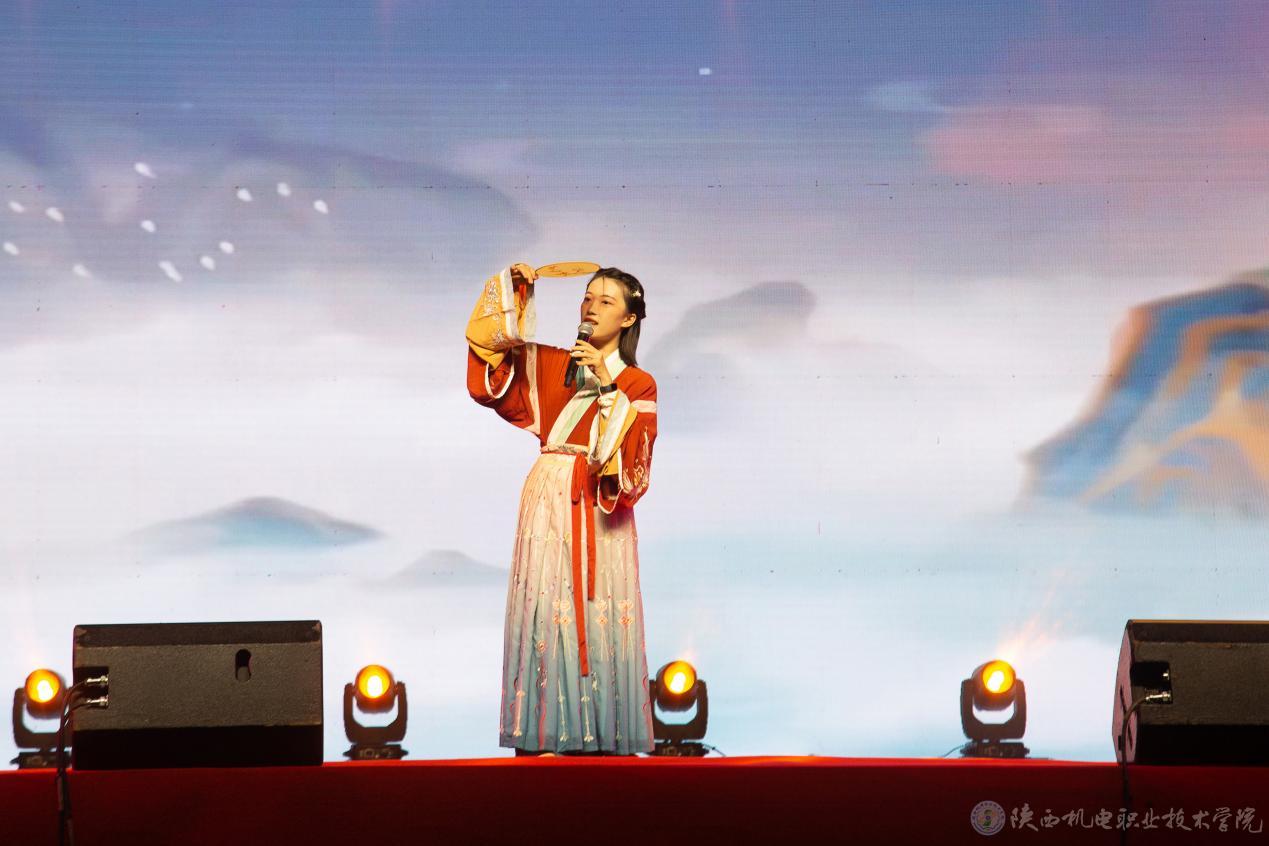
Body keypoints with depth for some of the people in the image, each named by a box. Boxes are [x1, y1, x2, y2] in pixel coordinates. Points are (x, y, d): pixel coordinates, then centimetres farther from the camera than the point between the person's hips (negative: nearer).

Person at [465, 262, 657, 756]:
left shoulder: (638, 385, 6)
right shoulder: (550, 365, 13)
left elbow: (632, 453, -7)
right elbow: (488, 375, 7)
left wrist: (608, 388, -16)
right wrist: (509, 292, 3)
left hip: (600, 508, -1)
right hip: (548, 503, 2)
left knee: (598, 615, -4)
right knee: (546, 609, -5)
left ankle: (602, 734, 0)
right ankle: (545, 733, -5)